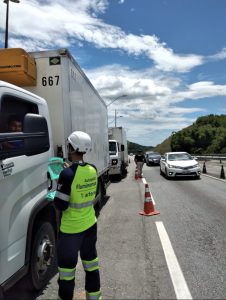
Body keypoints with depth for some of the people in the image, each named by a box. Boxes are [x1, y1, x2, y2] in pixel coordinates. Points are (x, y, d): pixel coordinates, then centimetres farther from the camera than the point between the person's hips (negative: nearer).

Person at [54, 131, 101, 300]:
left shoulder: (67, 174, -23)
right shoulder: (93, 169, -5)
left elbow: (61, 205, -20)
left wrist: (55, 197, 1)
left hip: (71, 228, -6)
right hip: (90, 224, 6)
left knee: (67, 265, 13)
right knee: (91, 261, 22)